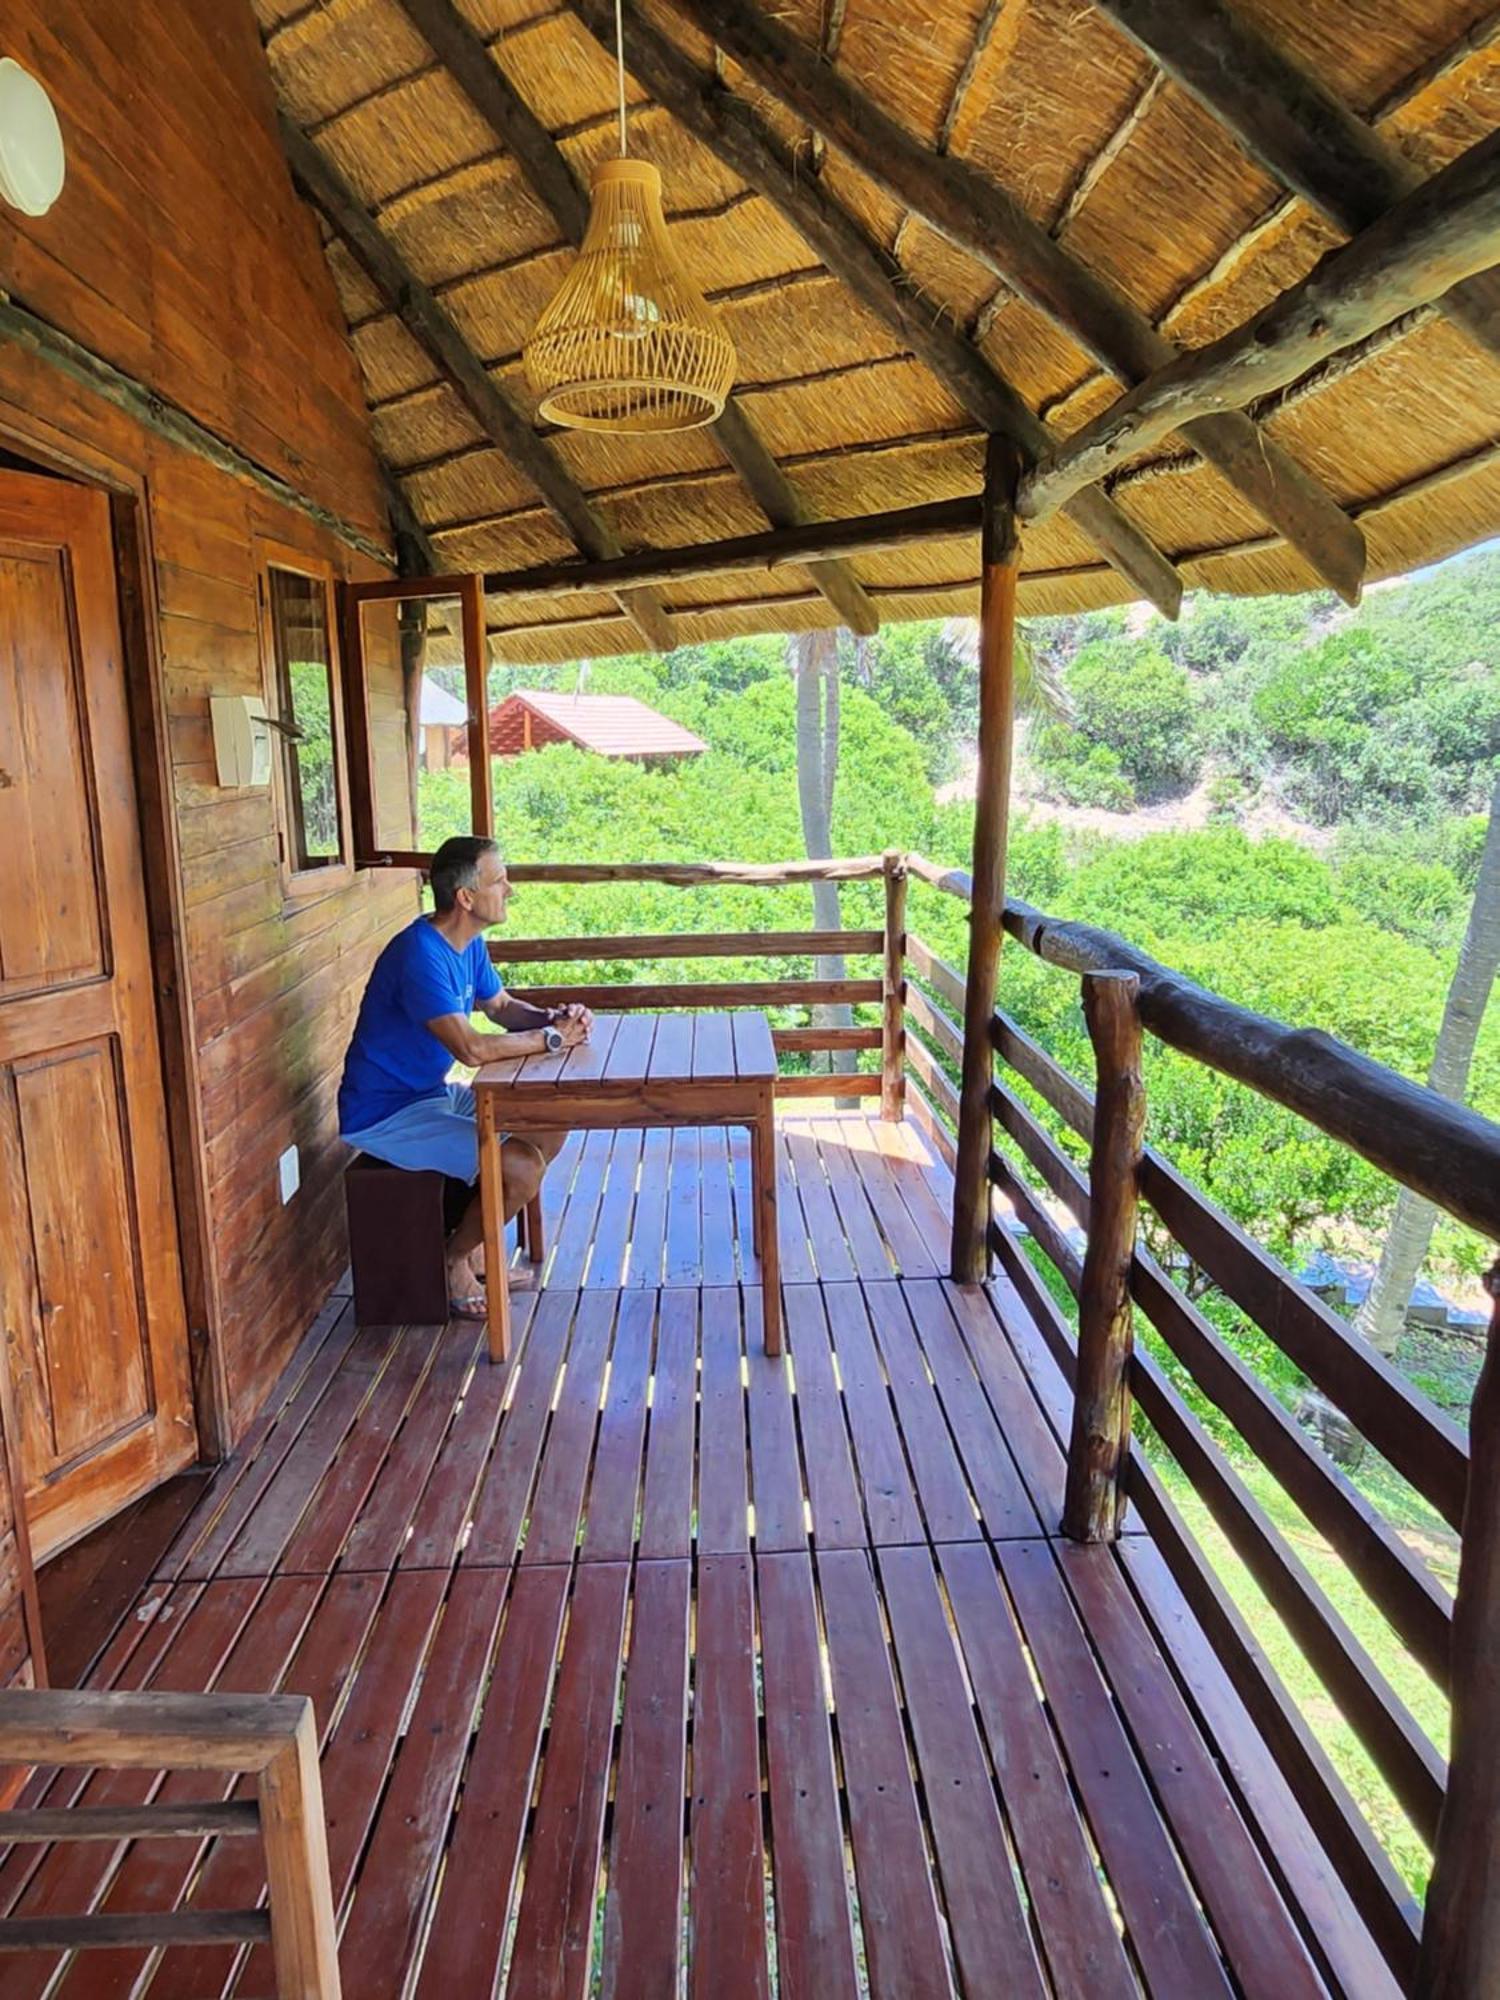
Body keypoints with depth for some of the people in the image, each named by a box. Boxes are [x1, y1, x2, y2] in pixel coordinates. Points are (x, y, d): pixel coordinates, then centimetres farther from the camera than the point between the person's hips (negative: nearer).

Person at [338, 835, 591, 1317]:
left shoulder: (469, 943, 4)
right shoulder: (420, 954, -27)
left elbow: (501, 1007, 16)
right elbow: (472, 1048, -35)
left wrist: (553, 1018, -5)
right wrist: (552, 1037, -21)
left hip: (432, 1094, 10)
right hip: (384, 1116, -10)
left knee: (552, 1127, 8)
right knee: (522, 1169, -22)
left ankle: (473, 1239, 18)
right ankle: (453, 1260, 5)